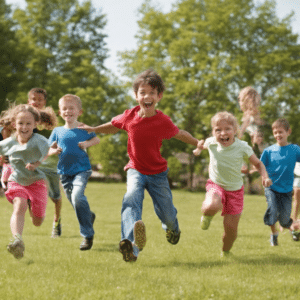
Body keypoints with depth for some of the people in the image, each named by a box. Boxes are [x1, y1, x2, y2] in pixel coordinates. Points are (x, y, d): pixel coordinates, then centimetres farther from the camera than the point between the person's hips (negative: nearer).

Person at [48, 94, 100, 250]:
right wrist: (54, 151, -11)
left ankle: (87, 235, -16)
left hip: (82, 169, -4)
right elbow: (50, 148, 11)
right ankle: (89, 216, 48)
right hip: (65, 171, 4)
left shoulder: (84, 129, -1)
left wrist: (87, 143, -7)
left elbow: (97, 139, 12)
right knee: (73, 200, 12)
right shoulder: (57, 131, 5)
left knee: (77, 196, -25)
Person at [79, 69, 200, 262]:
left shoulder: (163, 122, -19)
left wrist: (199, 145, 9)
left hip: (158, 173, 0)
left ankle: (172, 228, 51)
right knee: (131, 200, -31)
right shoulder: (129, 116, -13)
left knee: (167, 215, 7)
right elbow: (113, 126, 10)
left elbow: (180, 134, 1)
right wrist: (94, 129, 2)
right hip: (136, 170, 0)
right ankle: (131, 245, -54)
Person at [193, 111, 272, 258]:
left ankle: (226, 252, 31)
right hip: (216, 185, 0)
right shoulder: (211, 143, -12)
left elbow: (258, 163, -4)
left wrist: (265, 176, -19)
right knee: (211, 206, -36)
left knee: (231, 227, -1)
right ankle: (207, 215, 4)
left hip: (235, 189, 0)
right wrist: (199, 148, 2)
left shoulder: (242, 147, -17)